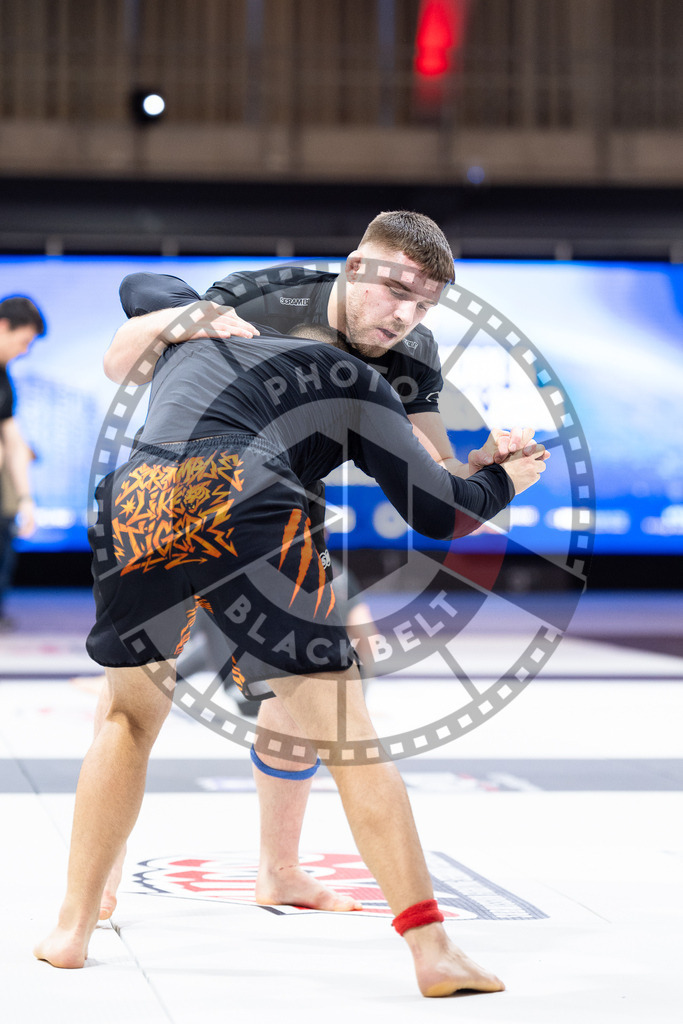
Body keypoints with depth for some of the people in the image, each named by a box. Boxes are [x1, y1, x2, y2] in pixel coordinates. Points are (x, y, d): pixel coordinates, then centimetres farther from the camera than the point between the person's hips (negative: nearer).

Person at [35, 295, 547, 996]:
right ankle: (432, 950, -3)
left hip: (134, 499, 3)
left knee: (130, 717, 26)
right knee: (344, 734, 3)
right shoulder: (353, 379, 25)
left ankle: (72, 929, 25)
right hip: (245, 510, -3)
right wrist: (504, 480, 42)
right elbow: (436, 512, 23)